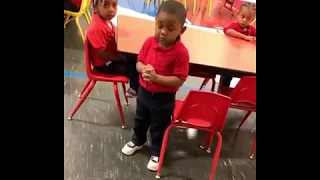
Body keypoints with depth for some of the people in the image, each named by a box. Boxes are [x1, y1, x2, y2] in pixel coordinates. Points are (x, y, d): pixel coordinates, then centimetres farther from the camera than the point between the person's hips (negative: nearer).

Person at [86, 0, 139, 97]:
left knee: (136, 58, 16)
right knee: (135, 67, -8)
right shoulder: (97, 28, -30)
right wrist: (122, 58, -22)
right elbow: (101, 54, -29)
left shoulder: (106, 20, -1)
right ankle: (135, 90, 18)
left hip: (113, 57, 10)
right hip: (104, 64, -10)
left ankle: (135, 87, 28)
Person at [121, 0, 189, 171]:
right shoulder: (149, 42, -11)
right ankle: (137, 141, 55)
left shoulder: (181, 52, -25)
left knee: (159, 127, 15)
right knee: (140, 120, 28)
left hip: (164, 98, -5)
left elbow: (179, 80, -24)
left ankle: (157, 153, 39)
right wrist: (143, 69, -22)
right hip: (144, 91, 5)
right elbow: (139, 62, 1)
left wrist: (156, 77, -32)